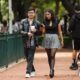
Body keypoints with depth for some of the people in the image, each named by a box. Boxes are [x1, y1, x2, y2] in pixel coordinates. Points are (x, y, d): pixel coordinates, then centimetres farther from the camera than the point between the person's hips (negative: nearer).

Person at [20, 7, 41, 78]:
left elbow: (39, 32, 8)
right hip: (25, 42, 2)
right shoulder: (23, 22, 4)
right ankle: (33, 70, 28)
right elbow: (20, 31, 0)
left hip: (33, 42, -2)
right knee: (27, 58, 10)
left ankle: (28, 72, -10)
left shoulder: (37, 23, 3)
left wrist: (35, 31, -13)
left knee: (30, 58, -9)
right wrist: (27, 33, -16)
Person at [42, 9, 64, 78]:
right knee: (49, 56, 7)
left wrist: (62, 40, 4)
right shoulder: (45, 22, 5)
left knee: (52, 55, -14)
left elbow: (59, 31, 4)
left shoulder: (56, 21, -1)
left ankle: (52, 70, -16)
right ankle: (51, 70, 16)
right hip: (47, 38, 3)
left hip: (54, 38, -3)